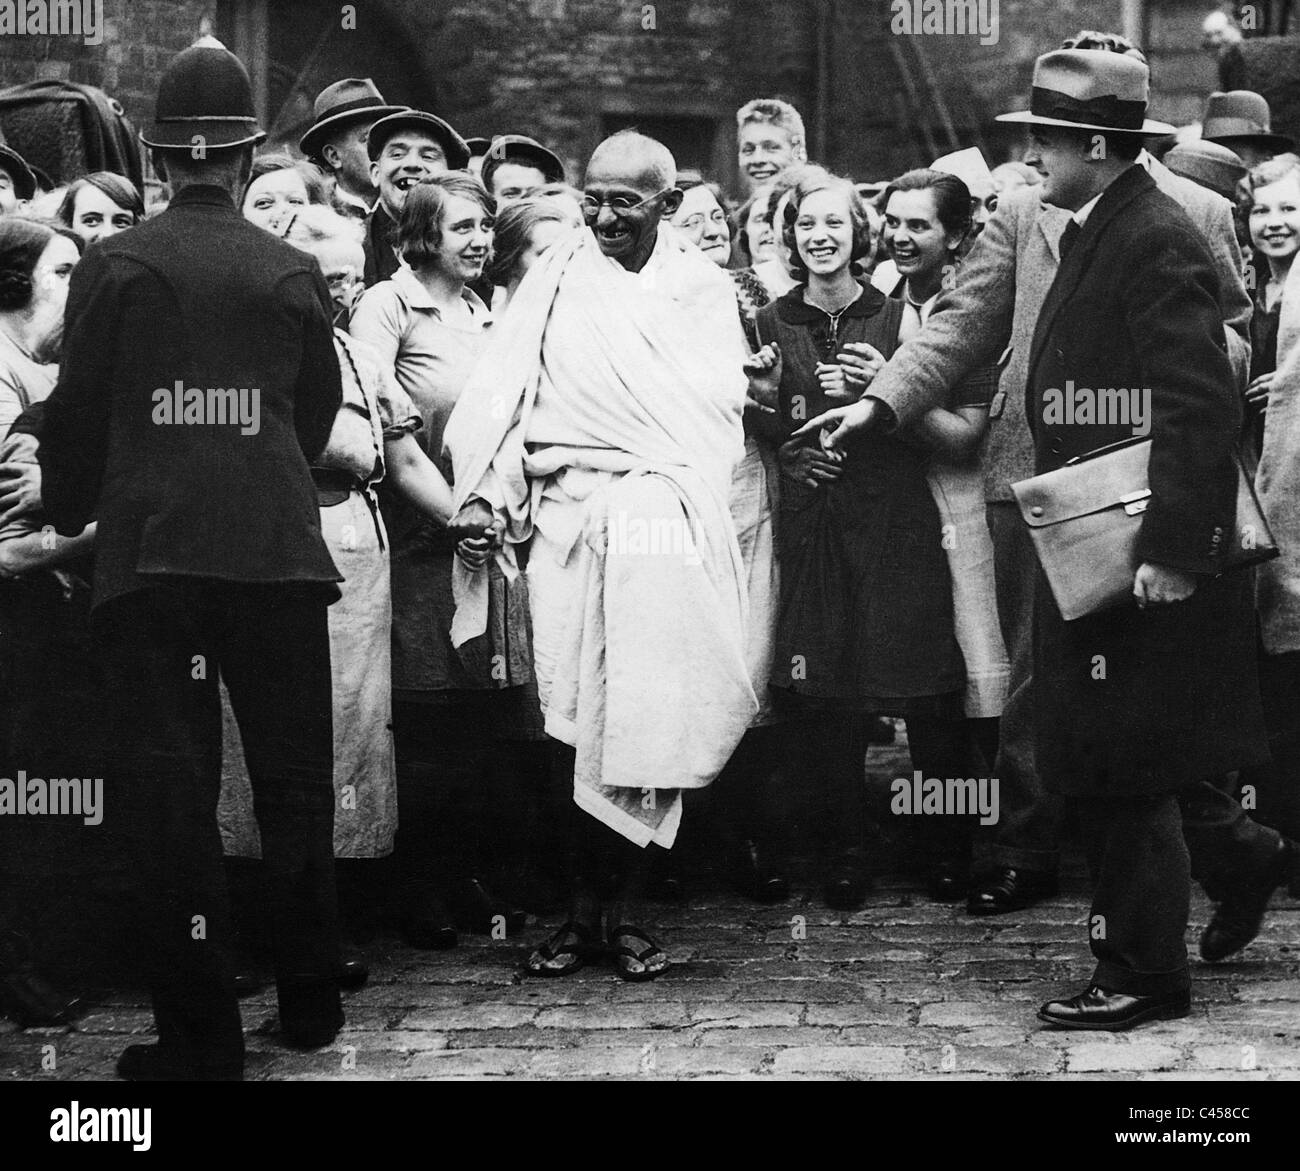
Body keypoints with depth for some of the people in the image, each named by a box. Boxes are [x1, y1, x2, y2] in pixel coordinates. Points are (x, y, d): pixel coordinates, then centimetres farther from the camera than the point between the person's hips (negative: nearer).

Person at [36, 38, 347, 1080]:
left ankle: (201, 1030, 4)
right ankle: (310, 1001, 21)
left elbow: (76, 414, 1)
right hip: (277, 553, 1)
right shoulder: (295, 274, 2)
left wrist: (66, 515, 17)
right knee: (294, 780, 12)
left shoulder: (115, 268, -2)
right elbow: (318, 415, 9)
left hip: (148, 554, -1)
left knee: (170, 792, 3)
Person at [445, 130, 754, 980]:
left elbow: (716, 410, 6)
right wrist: (491, 491, -3)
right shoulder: (557, 277, 16)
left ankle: (623, 910, 2)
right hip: (566, 512, 1)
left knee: (650, 714, -6)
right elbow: (508, 387, 9)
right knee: (574, 714, -4)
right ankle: (586, 908, 3)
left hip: (664, 517, -1)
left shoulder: (704, 288, 13)